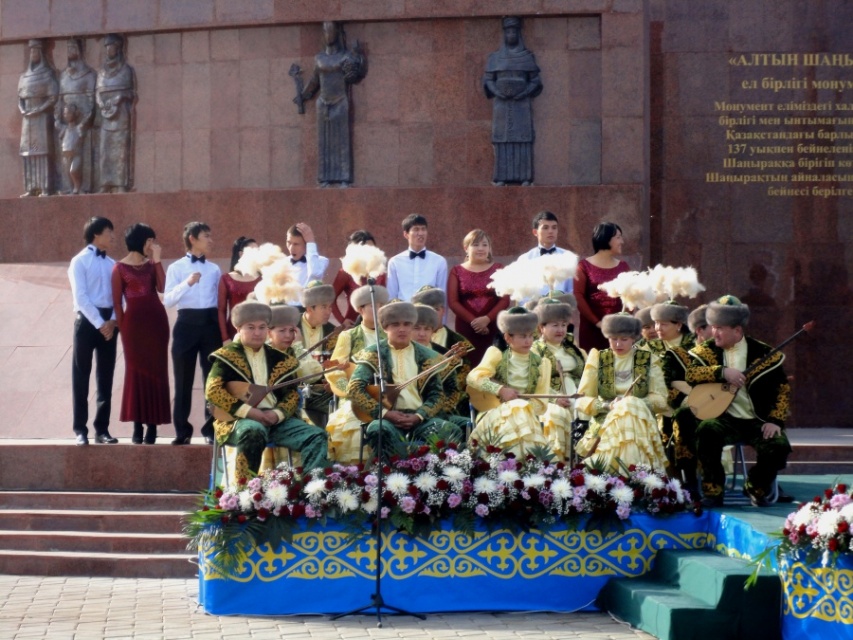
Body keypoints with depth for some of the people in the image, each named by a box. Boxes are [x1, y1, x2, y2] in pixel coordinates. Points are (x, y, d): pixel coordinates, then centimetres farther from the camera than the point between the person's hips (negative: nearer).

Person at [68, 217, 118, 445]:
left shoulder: (112, 264, 12)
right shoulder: (79, 261, -4)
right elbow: (80, 297, -11)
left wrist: (112, 320, -8)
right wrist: (99, 323, -15)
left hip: (109, 322, 5)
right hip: (87, 321, -5)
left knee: (105, 378, 7)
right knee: (81, 377, -1)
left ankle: (102, 429, 12)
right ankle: (81, 429, 2)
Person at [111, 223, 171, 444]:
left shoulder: (152, 264, 10)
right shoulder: (120, 268, 1)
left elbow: (162, 288, -5)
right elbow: (117, 301, 0)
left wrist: (157, 260, -5)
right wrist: (122, 326, -6)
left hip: (156, 320, 3)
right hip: (133, 320, -3)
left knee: (156, 370, 1)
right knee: (135, 370, 0)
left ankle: (152, 425, 4)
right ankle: (137, 425, 3)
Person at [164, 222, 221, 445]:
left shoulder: (214, 269, 12)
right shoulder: (176, 267, 2)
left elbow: (220, 301, 13)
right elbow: (167, 300, -9)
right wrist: (187, 283, -22)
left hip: (211, 323, 3)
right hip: (187, 324, -3)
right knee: (183, 380, 2)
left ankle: (212, 429, 11)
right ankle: (182, 431, 8)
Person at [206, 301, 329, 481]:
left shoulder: (278, 358, 16)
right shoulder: (227, 356, 2)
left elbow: (292, 394, 13)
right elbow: (212, 391, -10)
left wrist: (278, 414, -10)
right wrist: (248, 411, -17)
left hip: (276, 419, 5)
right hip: (240, 420, -5)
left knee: (316, 436, -15)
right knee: (254, 431, -40)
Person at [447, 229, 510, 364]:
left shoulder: (498, 269, 9)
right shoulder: (457, 271, 8)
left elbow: (505, 300, 2)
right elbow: (453, 302, 1)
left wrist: (487, 319, -12)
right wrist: (473, 321, -10)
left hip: (493, 326, 0)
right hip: (466, 327, 0)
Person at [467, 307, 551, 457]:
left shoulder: (541, 364, 11)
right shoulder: (497, 355, 6)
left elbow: (541, 403, 4)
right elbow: (473, 377, -10)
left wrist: (525, 407, -16)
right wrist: (501, 390, -21)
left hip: (527, 415, 2)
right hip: (493, 414, -2)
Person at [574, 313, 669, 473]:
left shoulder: (649, 360, 9)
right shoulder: (597, 358, 10)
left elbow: (660, 399, 1)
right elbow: (582, 400, 4)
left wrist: (634, 404, -18)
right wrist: (607, 405, -15)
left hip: (640, 422, 0)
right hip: (604, 421, 0)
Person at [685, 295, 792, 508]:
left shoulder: (763, 353, 2)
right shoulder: (708, 350, 6)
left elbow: (782, 388, 3)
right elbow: (690, 373, -11)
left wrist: (776, 421, -9)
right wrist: (722, 372, -22)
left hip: (758, 421, 0)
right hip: (724, 418, 0)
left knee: (779, 447, -27)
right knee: (707, 430, -34)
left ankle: (756, 487, 6)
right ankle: (713, 490, -15)